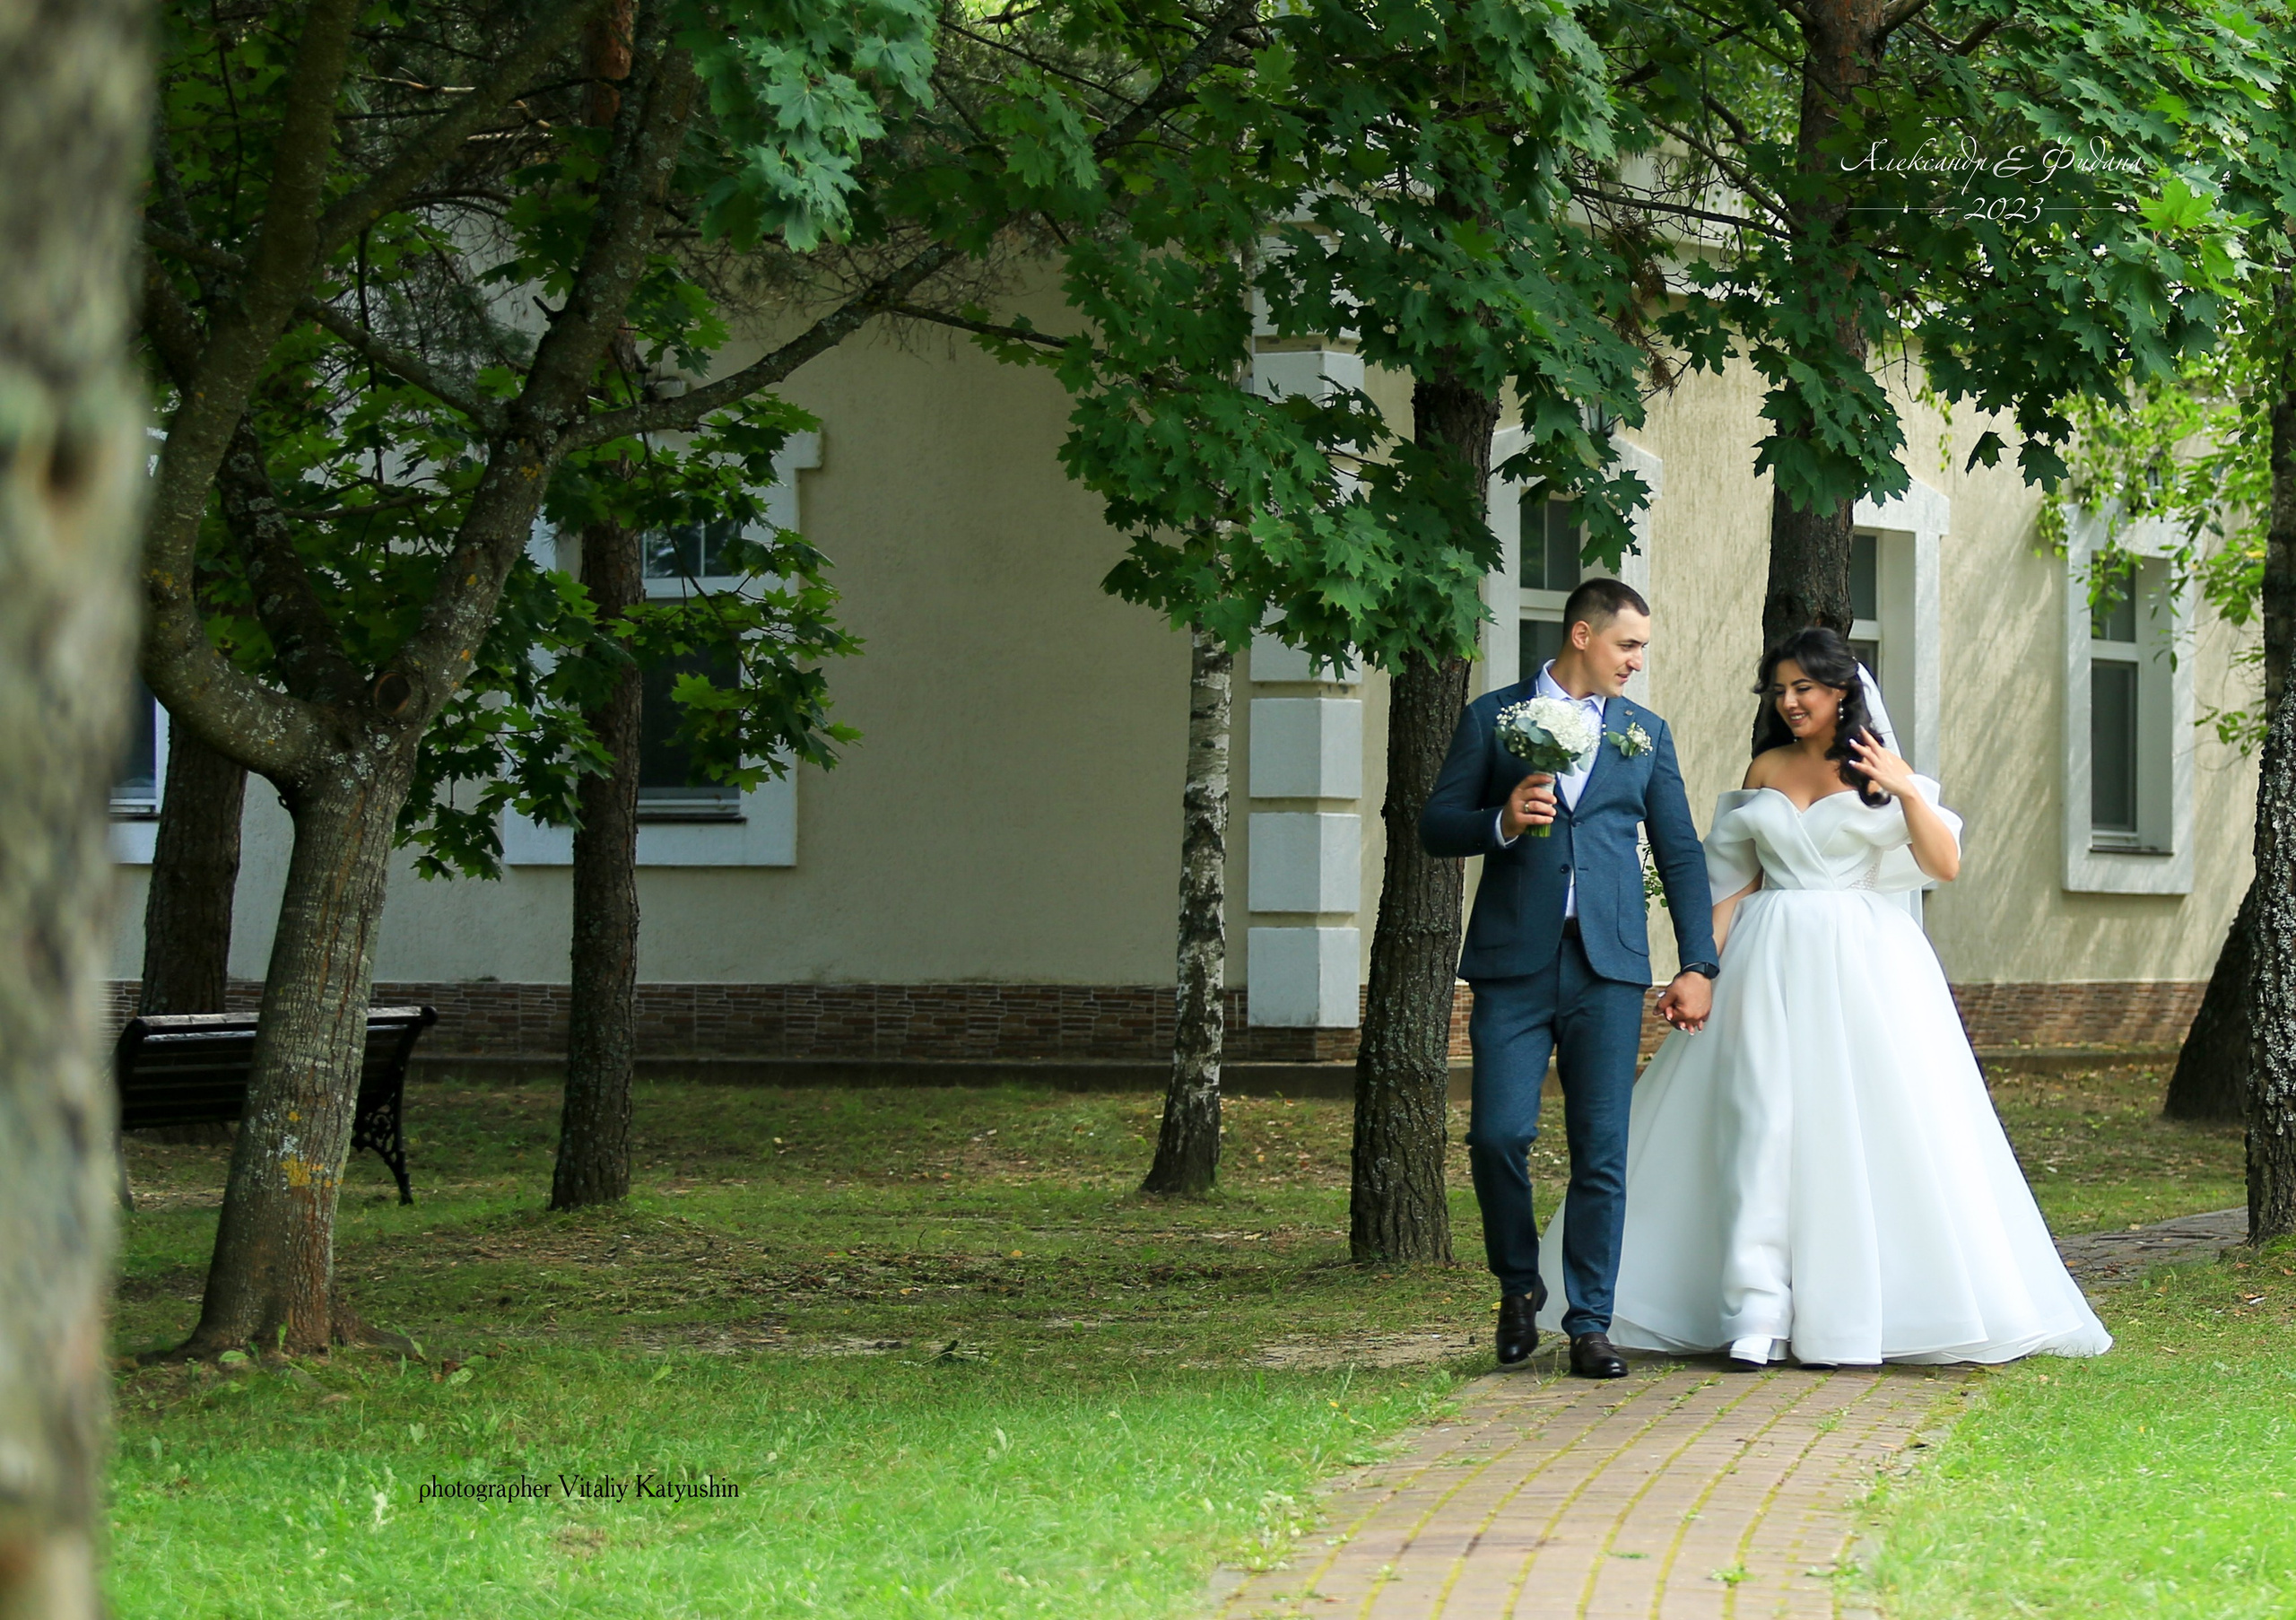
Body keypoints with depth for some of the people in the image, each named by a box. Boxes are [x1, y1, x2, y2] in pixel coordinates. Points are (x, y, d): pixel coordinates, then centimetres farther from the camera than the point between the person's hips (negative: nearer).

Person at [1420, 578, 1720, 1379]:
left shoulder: (1645, 732, 15)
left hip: (1607, 967, 2)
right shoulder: (1493, 718, 8)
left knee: (1602, 1154, -2)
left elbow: (1681, 854, 16)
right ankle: (1519, 1287, 14)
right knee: (1498, 1134, -10)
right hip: (1514, 963, -2)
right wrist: (1501, 822, -13)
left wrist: (1698, 966, 8)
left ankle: (1589, 1326, 3)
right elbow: (1435, 826, 7)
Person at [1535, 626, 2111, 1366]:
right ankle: (1759, 1314, -9)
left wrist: (1909, 792, -16)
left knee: (1885, 1127, -6)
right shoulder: (1766, 772, 12)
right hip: (1772, 965, 2)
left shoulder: (1879, 773, 4)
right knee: (1765, 1124, -6)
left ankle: (1878, 1306, 2)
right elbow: (1737, 878, 12)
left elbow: (1946, 866, -3)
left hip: (1866, 967, -2)